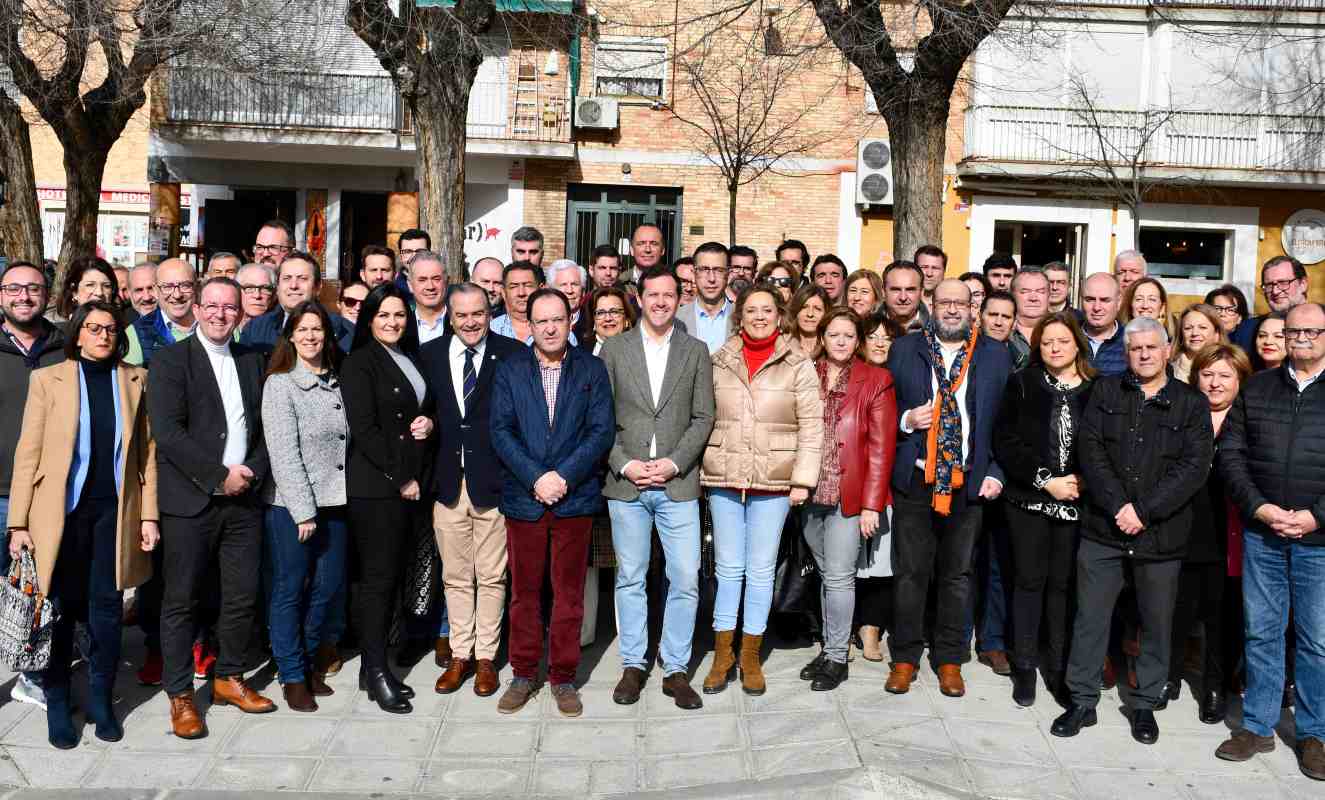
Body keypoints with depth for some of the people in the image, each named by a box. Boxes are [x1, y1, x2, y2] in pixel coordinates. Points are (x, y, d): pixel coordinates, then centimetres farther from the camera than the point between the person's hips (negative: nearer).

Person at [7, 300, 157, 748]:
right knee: (61, 608, 6)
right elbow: (28, 453, 1)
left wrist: (149, 515, 1)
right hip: (61, 509, -1)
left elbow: (147, 451, 6)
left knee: (106, 608, 5)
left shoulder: (135, 381, 6)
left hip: (114, 510, 1)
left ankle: (101, 699, 19)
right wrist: (19, 523, -3)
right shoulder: (48, 379, 2)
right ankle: (56, 704, 20)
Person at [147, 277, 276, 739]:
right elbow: (167, 432, -13)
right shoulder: (170, 360, -3)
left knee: (242, 597, 9)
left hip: (244, 499, 5)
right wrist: (220, 475, -14)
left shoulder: (252, 361, 13)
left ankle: (229, 678, 26)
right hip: (190, 502, -4)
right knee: (181, 600, 3)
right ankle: (180, 695, 15)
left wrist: (252, 471, -3)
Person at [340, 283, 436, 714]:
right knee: (378, 578, -3)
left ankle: (375, 665, 19)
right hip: (376, 487, -7)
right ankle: (376, 672, 6)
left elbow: (428, 408, 26)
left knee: (392, 577, 9)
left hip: (412, 484, 7)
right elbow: (365, 430, -12)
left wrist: (429, 422, 2)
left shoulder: (410, 359, 16)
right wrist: (401, 480, -12)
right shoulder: (359, 363, -6)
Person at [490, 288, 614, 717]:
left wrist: (563, 477, -13)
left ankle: (563, 677, 18)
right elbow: (500, 431, -1)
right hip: (523, 499, 1)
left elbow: (602, 431, -3)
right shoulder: (509, 370, 6)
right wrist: (535, 478, -13)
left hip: (574, 499, 0)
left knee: (569, 592, 6)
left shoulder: (592, 370, 5)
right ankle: (524, 674, 22)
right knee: (524, 590, 8)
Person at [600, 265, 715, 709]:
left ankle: (676, 669, 14)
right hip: (625, 484, 0)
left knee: (685, 580, -1)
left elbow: (703, 418, 2)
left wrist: (673, 463, -9)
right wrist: (624, 464, -9)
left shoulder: (696, 351, 6)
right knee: (630, 580, 9)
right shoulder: (614, 348, 5)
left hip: (677, 485, 0)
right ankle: (633, 666, 22)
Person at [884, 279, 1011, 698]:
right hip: (914, 478, -1)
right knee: (910, 573, 5)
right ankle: (905, 656, 18)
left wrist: (996, 473, -2)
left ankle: (950, 659, 23)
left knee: (957, 574, 10)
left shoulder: (996, 355, 5)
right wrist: (906, 420, -13)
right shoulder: (905, 349, 4)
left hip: (969, 482, 1)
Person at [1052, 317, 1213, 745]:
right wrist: (1117, 506, -14)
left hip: (1162, 534, 0)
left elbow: (1194, 466, -7)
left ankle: (1145, 704, 26)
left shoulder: (1191, 403, 3)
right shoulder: (1105, 391, 6)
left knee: (1157, 624, 10)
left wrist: (1144, 511, -15)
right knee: (1089, 618, 5)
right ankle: (1082, 702, 17)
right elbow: (1090, 449, -3)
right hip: (1103, 529, 1)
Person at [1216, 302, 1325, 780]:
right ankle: (1257, 727, 21)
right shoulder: (1256, 388, 8)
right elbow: (1231, 454, 4)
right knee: (1260, 632, 10)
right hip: (1261, 533, 2)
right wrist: (1259, 508, -8)